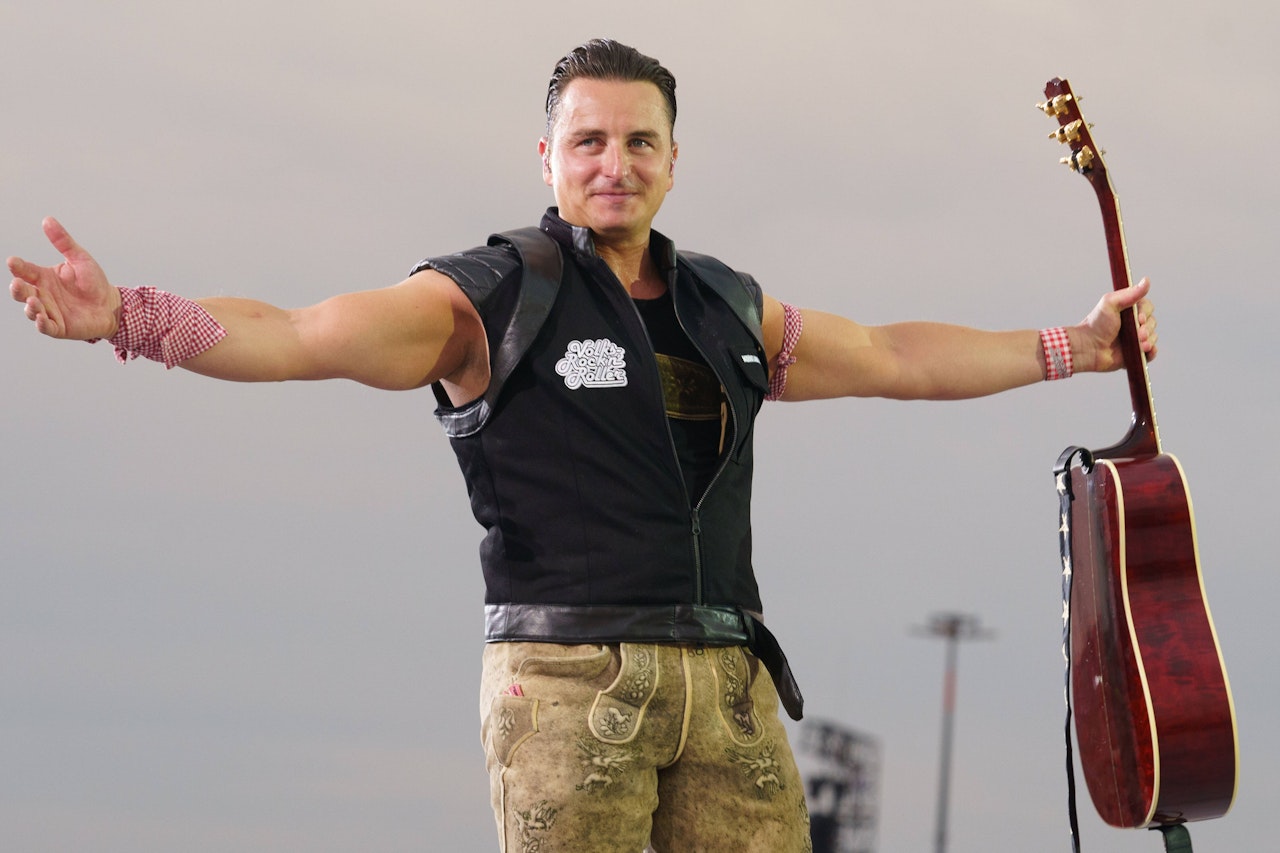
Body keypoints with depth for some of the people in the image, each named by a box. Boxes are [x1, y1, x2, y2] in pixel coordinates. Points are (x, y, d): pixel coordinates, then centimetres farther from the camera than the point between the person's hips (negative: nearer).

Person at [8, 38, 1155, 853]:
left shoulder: (727, 311, 18)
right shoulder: (492, 298, 0)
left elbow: (896, 357, 30)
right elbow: (295, 337, -11)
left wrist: (1075, 347, 31)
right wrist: (125, 316, -26)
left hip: (726, 678, 5)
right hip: (567, 675, -5)